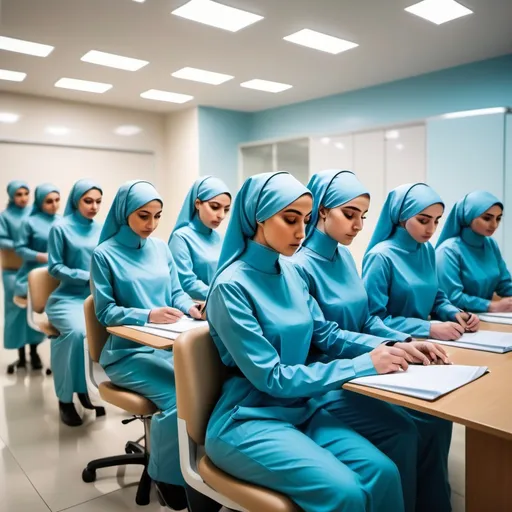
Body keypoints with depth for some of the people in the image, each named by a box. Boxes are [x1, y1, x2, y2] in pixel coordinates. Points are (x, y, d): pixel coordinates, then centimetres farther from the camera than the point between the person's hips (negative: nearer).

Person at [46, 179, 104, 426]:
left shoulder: (102, 230, 12)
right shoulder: (61, 228, -1)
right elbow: (54, 267, -3)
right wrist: (88, 277, -12)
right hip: (68, 298, -3)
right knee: (77, 331, -34)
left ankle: (88, 386, -6)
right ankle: (66, 397, -14)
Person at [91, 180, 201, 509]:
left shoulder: (161, 248, 11)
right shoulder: (105, 254, -4)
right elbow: (105, 312, -6)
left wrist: (190, 306, -8)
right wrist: (148, 315, -20)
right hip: (128, 351, -4)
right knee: (179, 396, -26)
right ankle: (168, 475, 0)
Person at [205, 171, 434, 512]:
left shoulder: (289, 273, 4)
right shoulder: (232, 286, -19)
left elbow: (325, 335, 9)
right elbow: (271, 378, -20)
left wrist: (386, 347, -8)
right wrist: (364, 365, -20)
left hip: (301, 410, 6)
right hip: (249, 420, -6)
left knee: (383, 472, -11)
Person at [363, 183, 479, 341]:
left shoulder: (428, 250, 6)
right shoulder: (380, 257, -16)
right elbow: (375, 320, -19)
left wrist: (456, 314, -4)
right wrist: (428, 328, -24)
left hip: (424, 340, 6)